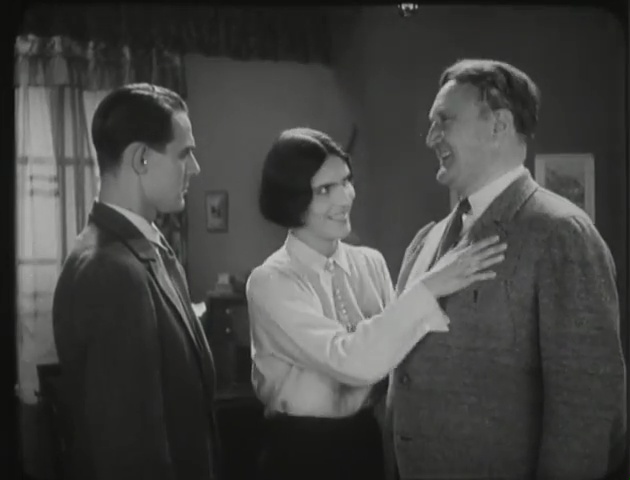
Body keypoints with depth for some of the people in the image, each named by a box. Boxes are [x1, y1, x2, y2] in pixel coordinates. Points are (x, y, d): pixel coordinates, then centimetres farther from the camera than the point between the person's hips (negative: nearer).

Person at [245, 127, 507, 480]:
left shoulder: (371, 263, 1)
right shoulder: (271, 282, -16)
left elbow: (391, 348, 6)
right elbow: (351, 361, -28)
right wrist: (428, 288, -28)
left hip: (369, 442, 5)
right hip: (303, 450, -5)